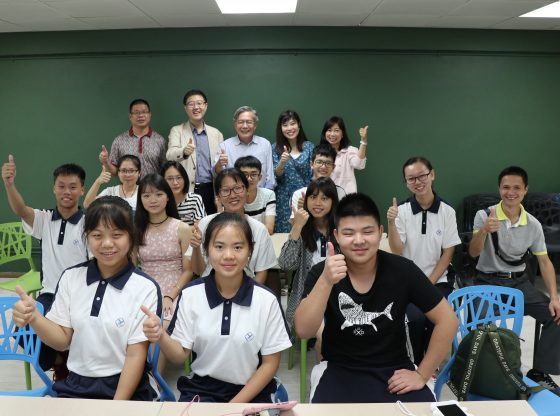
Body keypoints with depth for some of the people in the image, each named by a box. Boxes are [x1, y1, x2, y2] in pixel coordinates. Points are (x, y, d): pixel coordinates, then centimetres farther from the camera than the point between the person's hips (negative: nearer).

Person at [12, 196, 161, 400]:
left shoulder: (146, 289, -11)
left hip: (125, 389, -3)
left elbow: (136, 356, -9)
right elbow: (63, 340, 4)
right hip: (75, 387, 3)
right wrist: (33, 318, -13)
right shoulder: (71, 277, 2)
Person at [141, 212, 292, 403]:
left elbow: (270, 363, -2)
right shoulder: (190, 294, -6)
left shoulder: (266, 300, -10)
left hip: (251, 391, 0)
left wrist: (235, 404, -7)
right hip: (200, 388, 1)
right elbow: (180, 355, -2)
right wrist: (161, 337, -22)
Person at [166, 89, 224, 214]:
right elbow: (170, 155, -12)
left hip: (210, 190, 2)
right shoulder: (177, 131, 6)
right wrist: (184, 151, -32)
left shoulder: (216, 133, 13)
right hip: (185, 191, -2)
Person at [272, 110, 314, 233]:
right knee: (284, 233, 3)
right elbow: (277, 176, -5)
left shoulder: (309, 146, 2)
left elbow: (313, 175, 8)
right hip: (284, 200, 0)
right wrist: (282, 162, -21)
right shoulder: (275, 148, 2)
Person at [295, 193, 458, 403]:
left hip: (393, 370, 1)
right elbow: (303, 331, -21)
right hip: (339, 370, -1)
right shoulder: (321, 272, -10)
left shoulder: (402, 270, -10)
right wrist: (326, 281, -34)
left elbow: (447, 320, -4)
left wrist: (421, 374, -5)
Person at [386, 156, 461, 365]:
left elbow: (448, 253, 0)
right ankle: (418, 362, 3)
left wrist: (429, 283, -8)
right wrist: (391, 223, -25)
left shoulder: (447, 211, -2)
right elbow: (397, 251, -9)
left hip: (437, 280, 1)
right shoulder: (402, 211, -4)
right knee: (417, 317, -25)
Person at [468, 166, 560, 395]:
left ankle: (540, 371, 3)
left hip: (519, 282, 4)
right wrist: (484, 231, -39)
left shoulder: (533, 225, 0)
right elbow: (473, 253, -17)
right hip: (488, 282, -3)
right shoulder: (484, 215, -9)